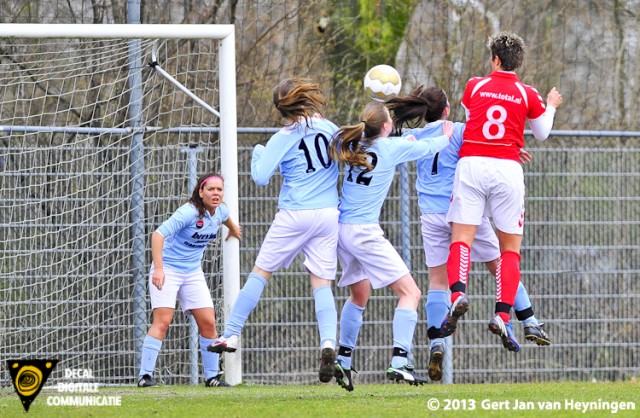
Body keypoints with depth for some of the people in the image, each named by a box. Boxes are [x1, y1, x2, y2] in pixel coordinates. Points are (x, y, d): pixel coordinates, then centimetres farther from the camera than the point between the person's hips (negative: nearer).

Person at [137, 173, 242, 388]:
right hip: (167, 268, -7)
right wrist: (158, 268, -39)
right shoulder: (189, 212, -24)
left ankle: (212, 376, 11)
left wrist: (233, 229, 47)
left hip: (193, 272, 7)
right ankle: (145, 375, -16)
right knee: (163, 321, -18)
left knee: (208, 322, 0)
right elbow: (158, 234, -31)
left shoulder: (220, 211, -2)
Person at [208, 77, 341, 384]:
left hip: (294, 215, -3)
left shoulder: (283, 138, -7)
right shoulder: (329, 129, 4)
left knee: (260, 273, 9)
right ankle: (328, 343, -19)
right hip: (328, 213, 3)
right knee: (322, 283, 2)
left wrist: (257, 152, 7)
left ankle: (231, 335, 13)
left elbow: (261, 177, -11)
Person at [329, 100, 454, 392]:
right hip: (365, 232, -8)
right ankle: (399, 363, -18)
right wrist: (445, 136, 28)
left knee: (359, 295, 25)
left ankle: (343, 360, 25)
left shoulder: (353, 145, 7)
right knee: (410, 293, -5)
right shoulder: (391, 147, -9)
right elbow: (428, 147, 5)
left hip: (342, 227, 8)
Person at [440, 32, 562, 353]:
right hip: (507, 169, 0)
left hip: (471, 165, 0)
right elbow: (542, 135, 20)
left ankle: (457, 293, -31)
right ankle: (502, 315, -7)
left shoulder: (475, 86, 8)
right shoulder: (528, 95, 7)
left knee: (461, 238, -5)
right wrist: (551, 106, 39)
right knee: (510, 247, 7)